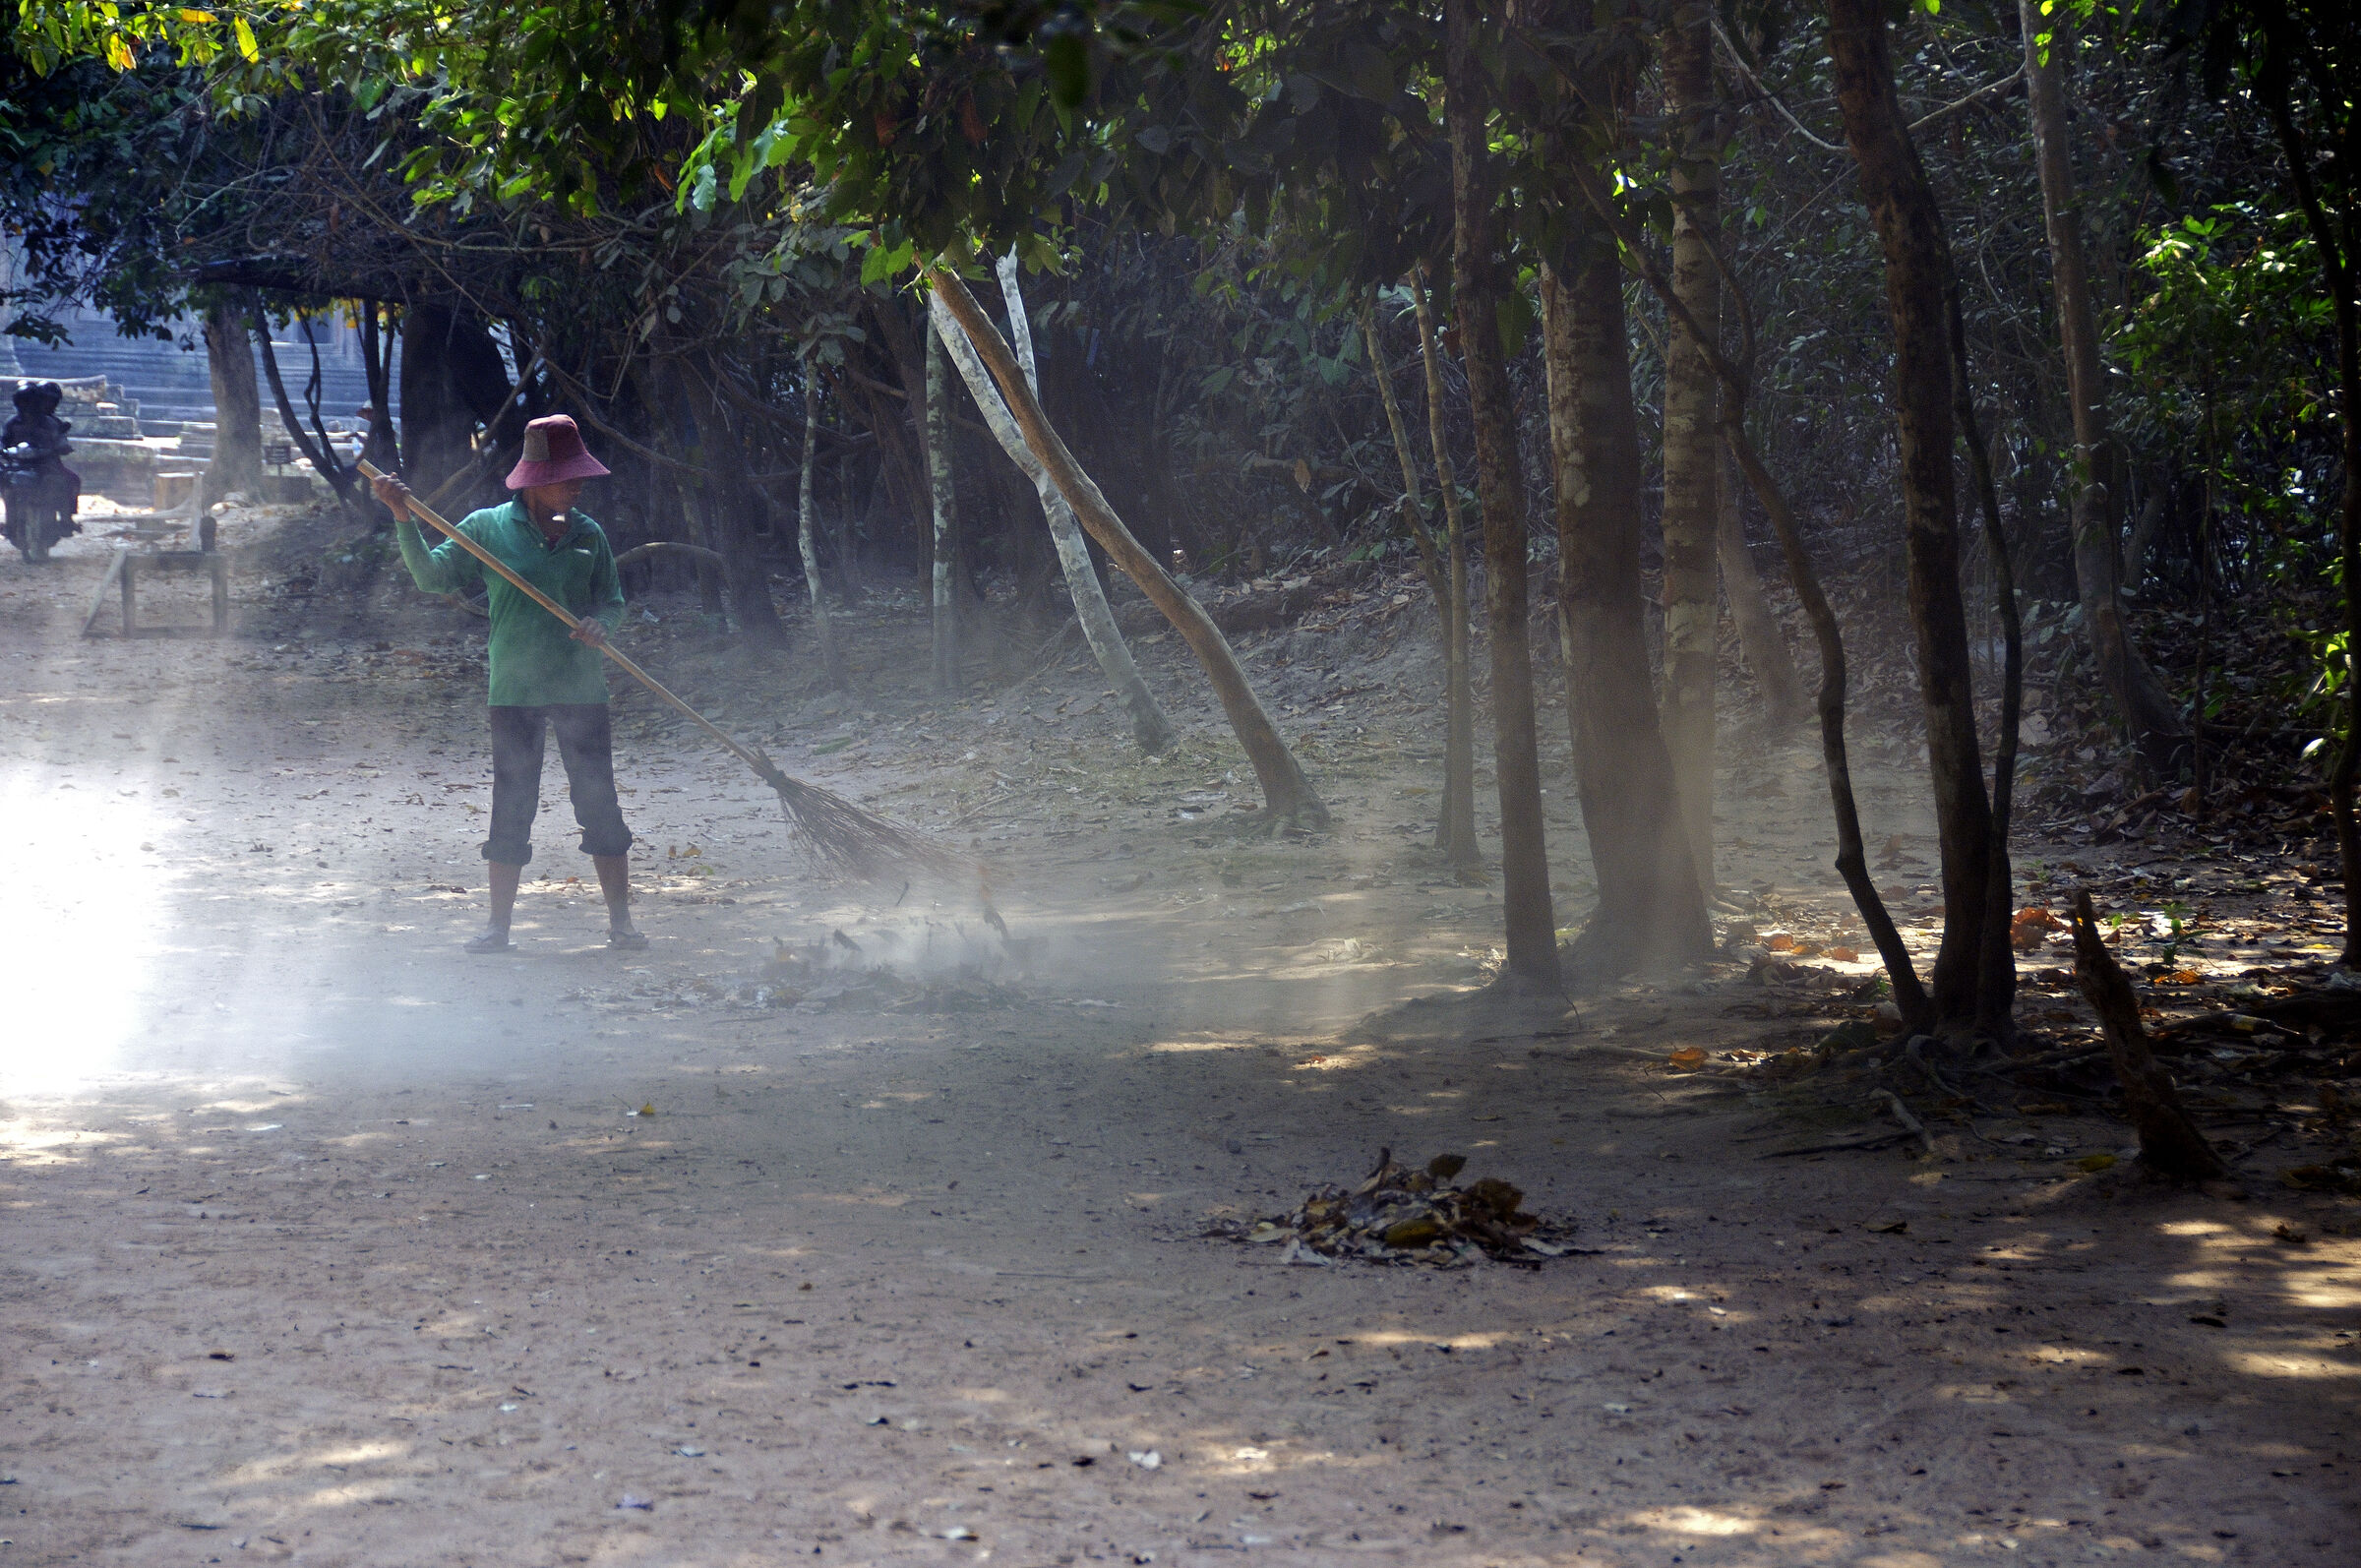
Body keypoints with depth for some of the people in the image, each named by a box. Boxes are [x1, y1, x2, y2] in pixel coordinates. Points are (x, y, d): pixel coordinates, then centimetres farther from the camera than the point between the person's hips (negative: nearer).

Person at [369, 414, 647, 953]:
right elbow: (432, 575, -1)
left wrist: (601, 623, -11)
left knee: (600, 804, 2)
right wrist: (404, 520, -12)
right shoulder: (487, 527, 0)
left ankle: (620, 922, 10)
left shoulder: (587, 534, 7)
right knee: (511, 809, 3)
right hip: (515, 689, -1)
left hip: (580, 687, 1)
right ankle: (499, 926, 11)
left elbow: (612, 600, 12)